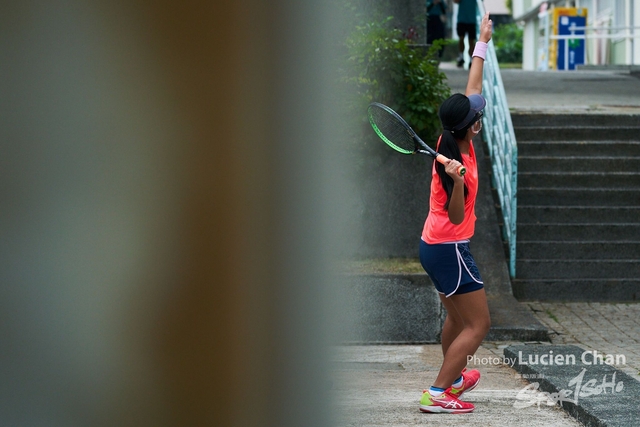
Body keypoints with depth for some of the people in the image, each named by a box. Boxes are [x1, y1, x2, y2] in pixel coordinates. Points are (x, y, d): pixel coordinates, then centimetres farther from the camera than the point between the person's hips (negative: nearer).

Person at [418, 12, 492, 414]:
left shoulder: (455, 141, -3)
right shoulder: (456, 164, -26)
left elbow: (473, 91, 9)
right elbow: (456, 217, -24)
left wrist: (483, 44, 15)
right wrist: (458, 182, -43)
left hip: (436, 246, 9)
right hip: (449, 250, -9)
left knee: (458, 317, 26)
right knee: (479, 324, -4)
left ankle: (455, 377, 44)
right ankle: (437, 394, -6)